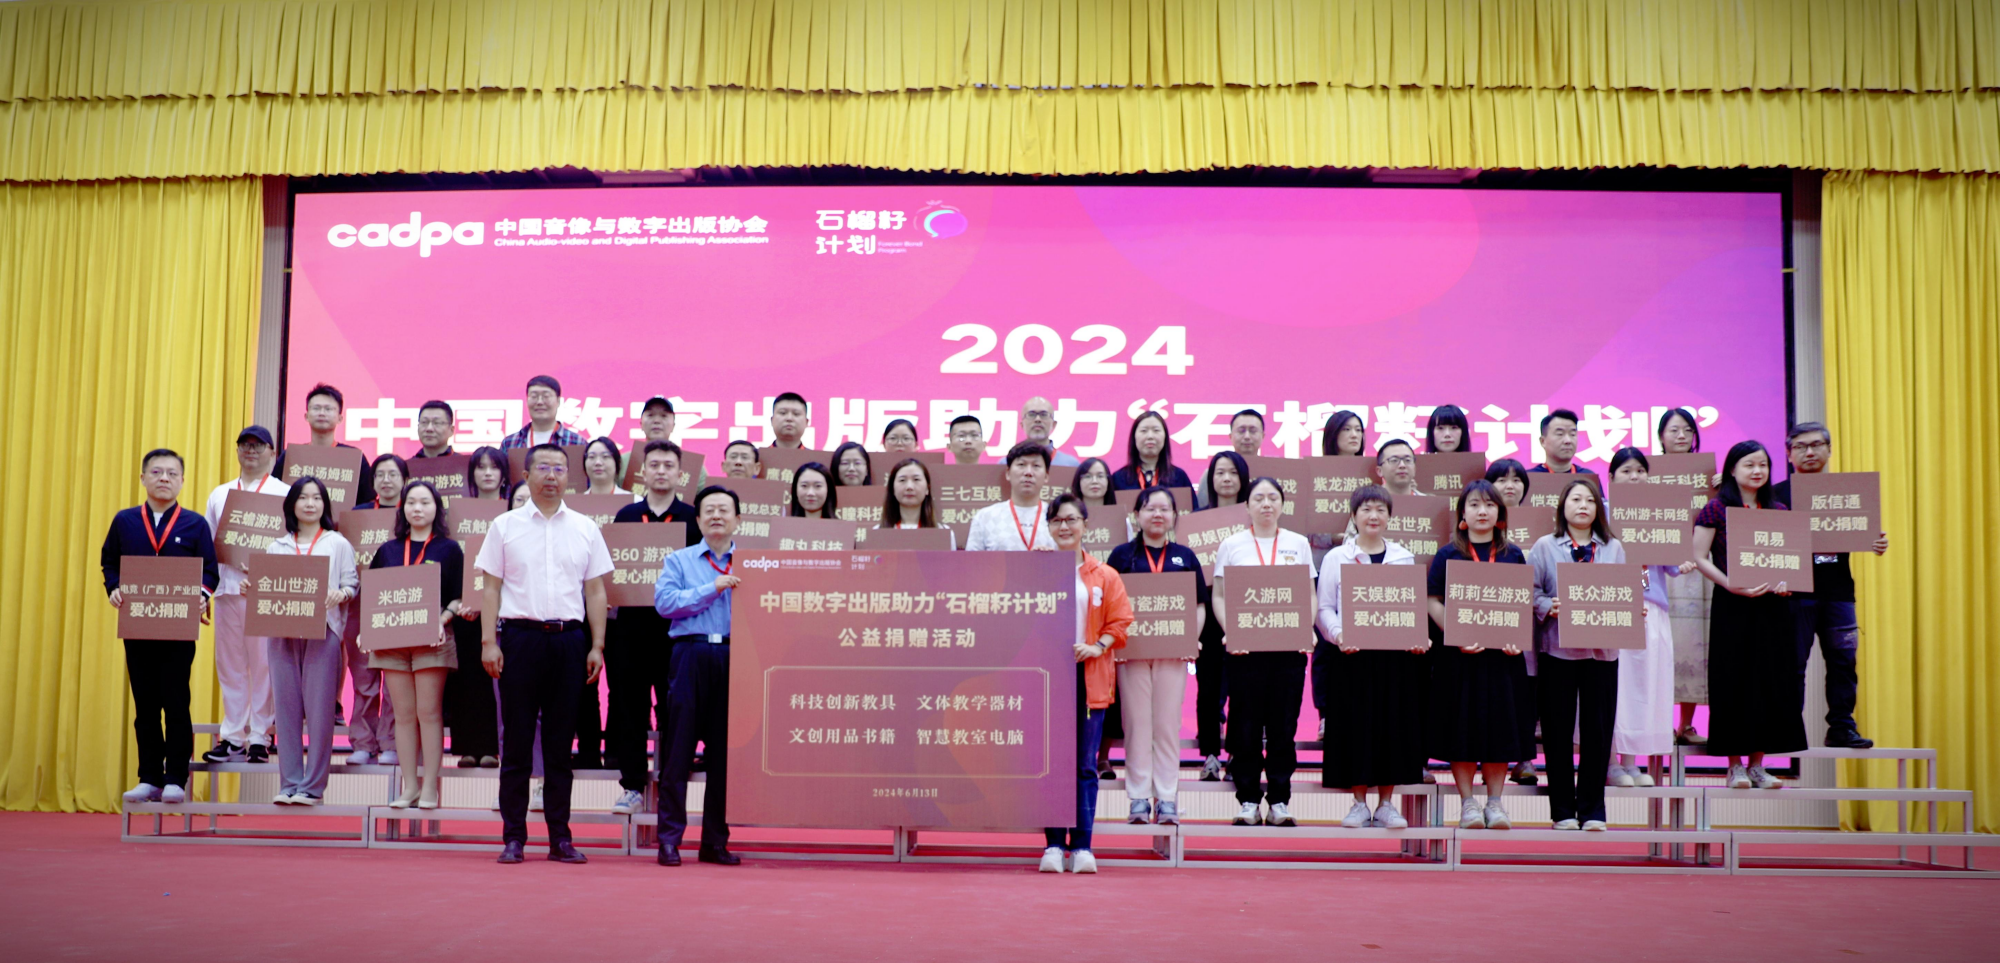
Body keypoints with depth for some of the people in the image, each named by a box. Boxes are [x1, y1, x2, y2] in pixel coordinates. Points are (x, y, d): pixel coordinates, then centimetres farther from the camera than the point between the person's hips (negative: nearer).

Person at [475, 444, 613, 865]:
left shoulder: (585, 528, 10)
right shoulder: (504, 526, 6)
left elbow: (595, 592, 10)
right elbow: (491, 588, 5)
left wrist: (597, 646, 4)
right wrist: (489, 641, -4)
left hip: (569, 639, 1)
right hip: (519, 636, -1)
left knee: (561, 741, 5)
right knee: (517, 739, 1)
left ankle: (560, 837, 10)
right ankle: (513, 836, 8)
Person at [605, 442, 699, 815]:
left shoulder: (693, 517, 5)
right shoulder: (626, 515, 10)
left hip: (676, 622, -2)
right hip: (631, 620, 2)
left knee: (674, 706, 2)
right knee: (630, 703, 4)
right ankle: (632, 784, 13)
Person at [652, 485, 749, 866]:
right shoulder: (678, 560, 12)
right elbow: (664, 602, -4)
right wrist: (712, 588, -8)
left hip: (735, 659, 1)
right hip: (691, 653, -1)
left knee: (725, 751, 3)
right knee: (678, 747, -3)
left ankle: (715, 841, 11)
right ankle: (669, 838, 3)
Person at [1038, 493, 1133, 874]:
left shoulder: (1105, 576, 7)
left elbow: (1120, 621, 4)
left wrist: (1098, 647, -10)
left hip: (1089, 676, 0)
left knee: (1085, 765, 2)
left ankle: (1082, 846, 7)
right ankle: (1054, 844, 6)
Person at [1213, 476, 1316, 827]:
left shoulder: (1298, 544, 12)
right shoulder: (1231, 545, 7)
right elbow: (1219, 595, 5)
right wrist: (1229, 630, -11)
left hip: (1289, 646, 1)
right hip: (1245, 646, -1)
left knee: (1284, 725, 2)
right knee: (1246, 725, -1)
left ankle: (1280, 801, 9)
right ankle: (1248, 801, 7)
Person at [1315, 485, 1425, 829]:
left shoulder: (1404, 558, 13)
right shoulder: (1336, 557, 6)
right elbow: (1324, 608, 3)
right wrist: (1338, 634, -14)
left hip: (1397, 655, 2)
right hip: (1353, 655, -2)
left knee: (1395, 726, 2)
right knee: (1356, 726, -2)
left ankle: (1386, 804, 12)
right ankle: (1359, 804, 9)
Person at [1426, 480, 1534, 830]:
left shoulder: (1513, 555, 9)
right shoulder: (1447, 554, 2)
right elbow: (1433, 602, -1)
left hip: (1502, 654, 2)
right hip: (1459, 654, -2)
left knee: (1501, 725, 4)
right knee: (1462, 726, 0)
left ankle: (1495, 802, 14)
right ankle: (1467, 802, 10)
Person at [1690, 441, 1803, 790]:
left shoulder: (1778, 510, 11)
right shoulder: (1717, 509, -3)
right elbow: (1700, 558, -6)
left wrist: (1786, 581, -5)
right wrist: (1733, 586, -16)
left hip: (1772, 606, 4)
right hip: (1732, 606, -4)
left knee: (1770, 681, 5)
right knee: (1733, 682, -1)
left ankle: (1757, 764, 14)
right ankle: (1735, 765, 6)